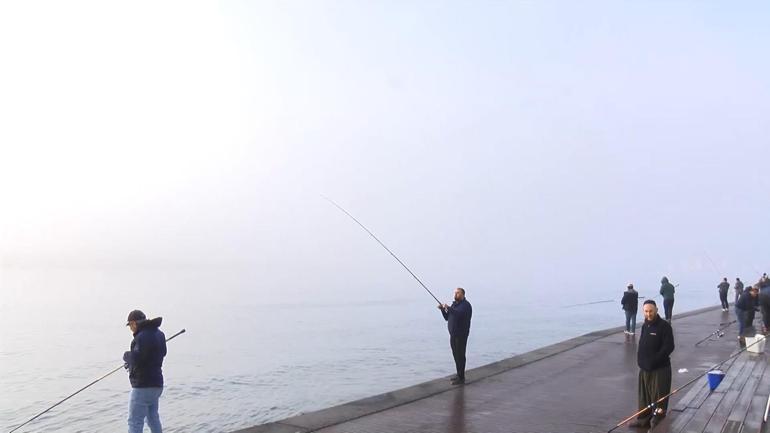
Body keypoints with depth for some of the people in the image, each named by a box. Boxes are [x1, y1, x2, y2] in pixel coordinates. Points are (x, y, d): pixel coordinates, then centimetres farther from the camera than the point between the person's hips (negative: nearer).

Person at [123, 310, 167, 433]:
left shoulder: (143, 336, -20)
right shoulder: (158, 334, 9)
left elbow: (136, 359, -27)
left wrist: (127, 356, -5)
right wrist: (132, 361, 19)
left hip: (143, 387, -9)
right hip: (156, 384, 10)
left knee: (135, 422, -4)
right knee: (153, 418, 21)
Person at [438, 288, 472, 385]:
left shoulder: (466, 305, -11)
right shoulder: (454, 304, 15)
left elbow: (459, 314, -31)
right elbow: (447, 318, 15)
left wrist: (448, 308, -27)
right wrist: (442, 309, 0)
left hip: (461, 335, -9)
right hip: (453, 334, 9)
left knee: (460, 355, -7)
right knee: (456, 355, 14)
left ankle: (461, 378, -3)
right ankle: (459, 375, 25)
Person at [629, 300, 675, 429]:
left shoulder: (664, 326, -13)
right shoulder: (645, 326, 10)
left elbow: (669, 347, -18)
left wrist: (654, 360, -19)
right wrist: (640, 359, 6)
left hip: (660, 368, -7)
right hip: (645, 368, 7)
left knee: (659, 396, -1)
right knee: (644, 395, 16)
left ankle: (658, 419, 10)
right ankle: (644, 419, 28)